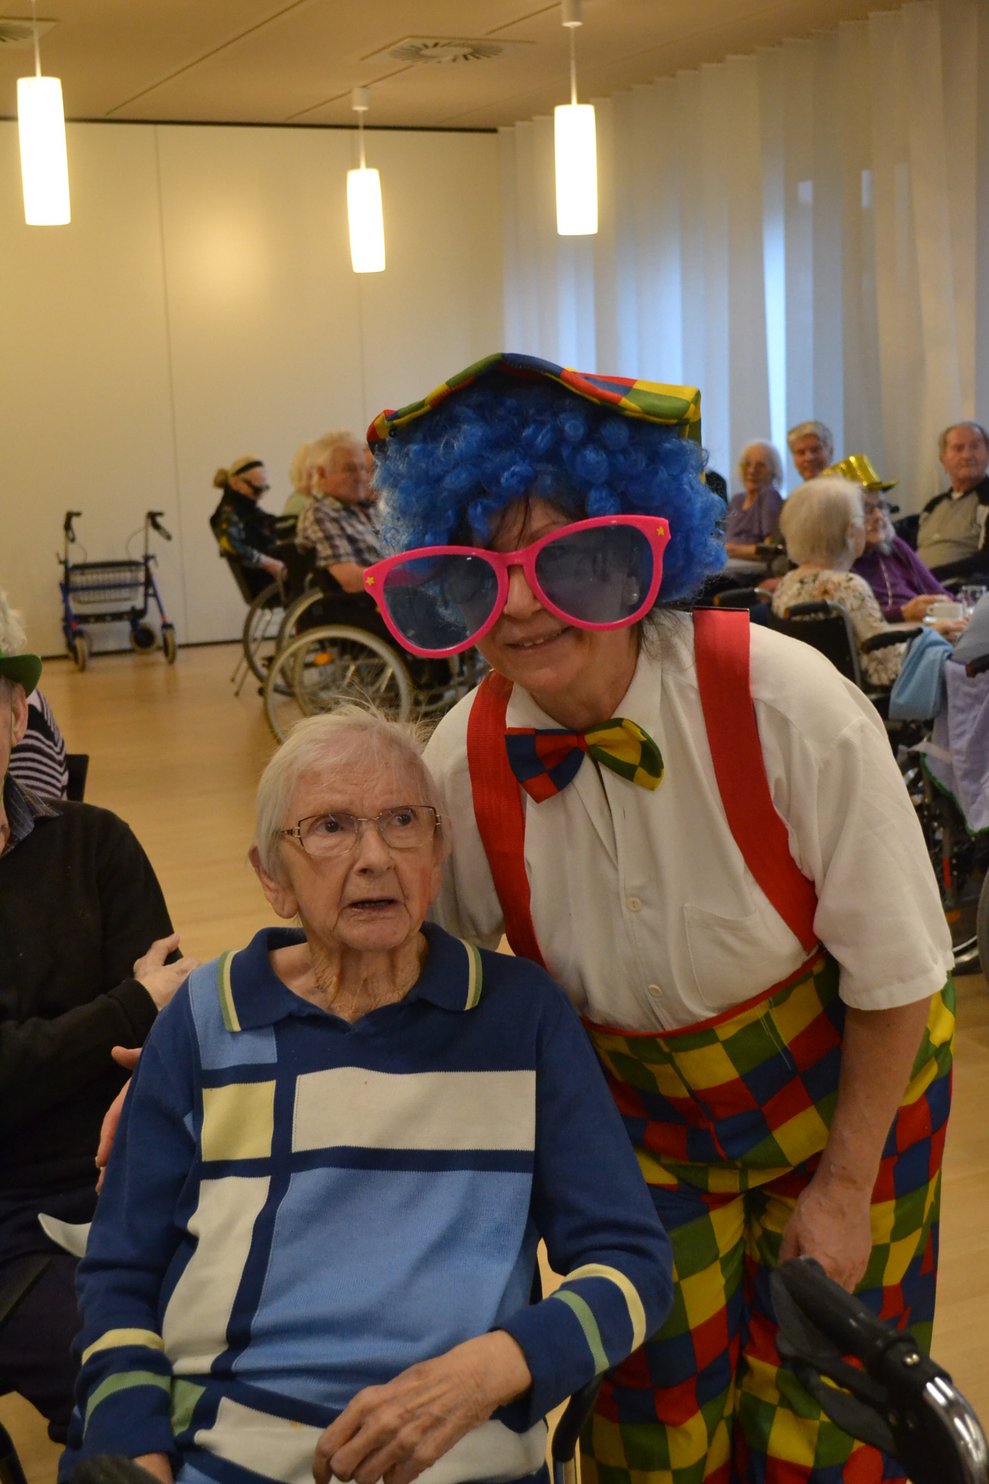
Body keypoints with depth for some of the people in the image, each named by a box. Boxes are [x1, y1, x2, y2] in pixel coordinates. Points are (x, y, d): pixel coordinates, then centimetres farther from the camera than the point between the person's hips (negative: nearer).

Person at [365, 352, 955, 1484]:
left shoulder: (786, 705, -29)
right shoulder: (463, 765, -19)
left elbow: (894, 974, -16)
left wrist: (847, 1187, -8)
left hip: (841, 1091, -2)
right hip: (642, 1114, 2)